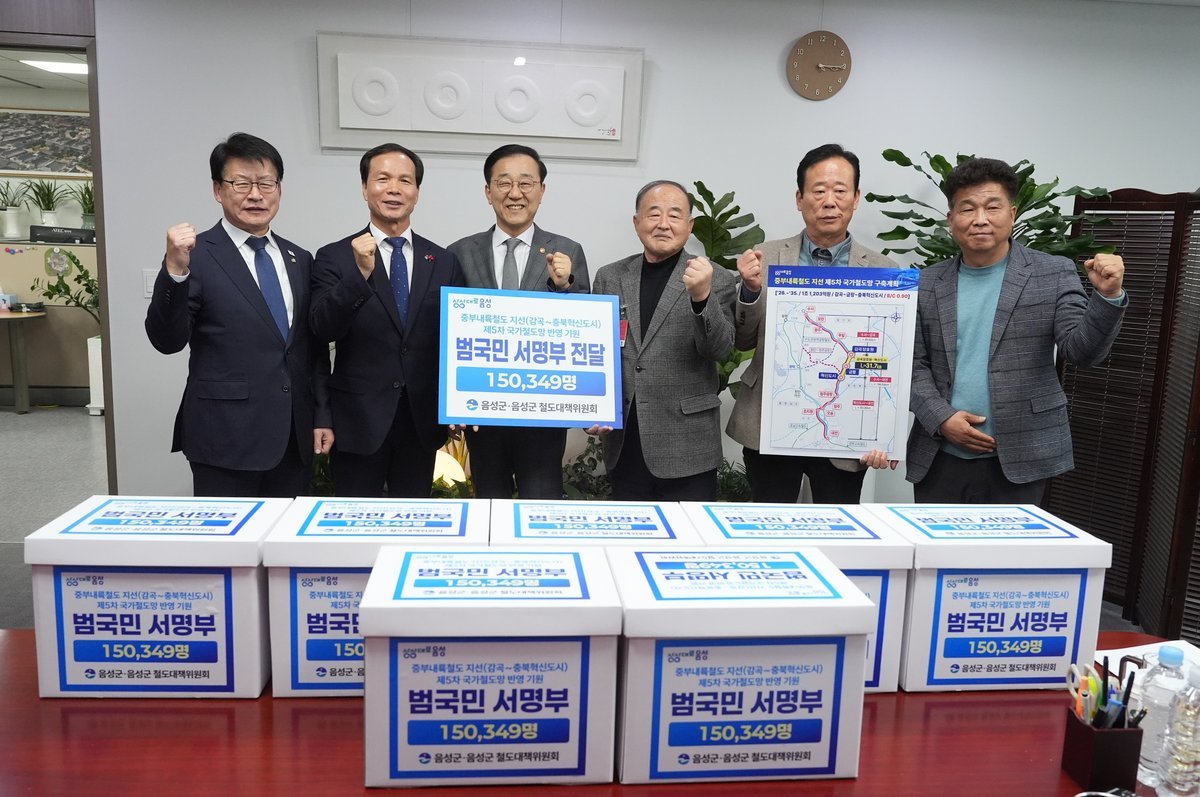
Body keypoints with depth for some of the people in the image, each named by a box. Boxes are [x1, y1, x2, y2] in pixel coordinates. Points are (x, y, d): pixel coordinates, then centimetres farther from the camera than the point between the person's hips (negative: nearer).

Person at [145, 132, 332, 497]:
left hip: (295, 440, 5)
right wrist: (175, 270, -26)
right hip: (226, 440, -5)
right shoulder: (196, 255, -4)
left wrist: (322, 416, 9)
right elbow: (167, 341, -12)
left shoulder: (299, 260, 12)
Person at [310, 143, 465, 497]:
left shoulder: (444, 261, 6)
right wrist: (361, 272, -24)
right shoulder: (334, 257, -1)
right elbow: (323, 329, -13)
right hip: (359, 421, -2)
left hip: (423, 421, 2)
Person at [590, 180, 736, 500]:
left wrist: (702, 297, -27)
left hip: (686, 449, -3)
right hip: (624, 446, 3)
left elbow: (720, 349, -12)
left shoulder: (716, 280, -1)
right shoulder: (609, 277, 8)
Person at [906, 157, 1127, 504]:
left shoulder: (1053, 274, 1)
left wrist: (1107, 295, -23)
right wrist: (941, 418, -8)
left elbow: (1082, 351, -7)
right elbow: (915, 364, 5)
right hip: (939, 459, 2)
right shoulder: (927, 283, 5)